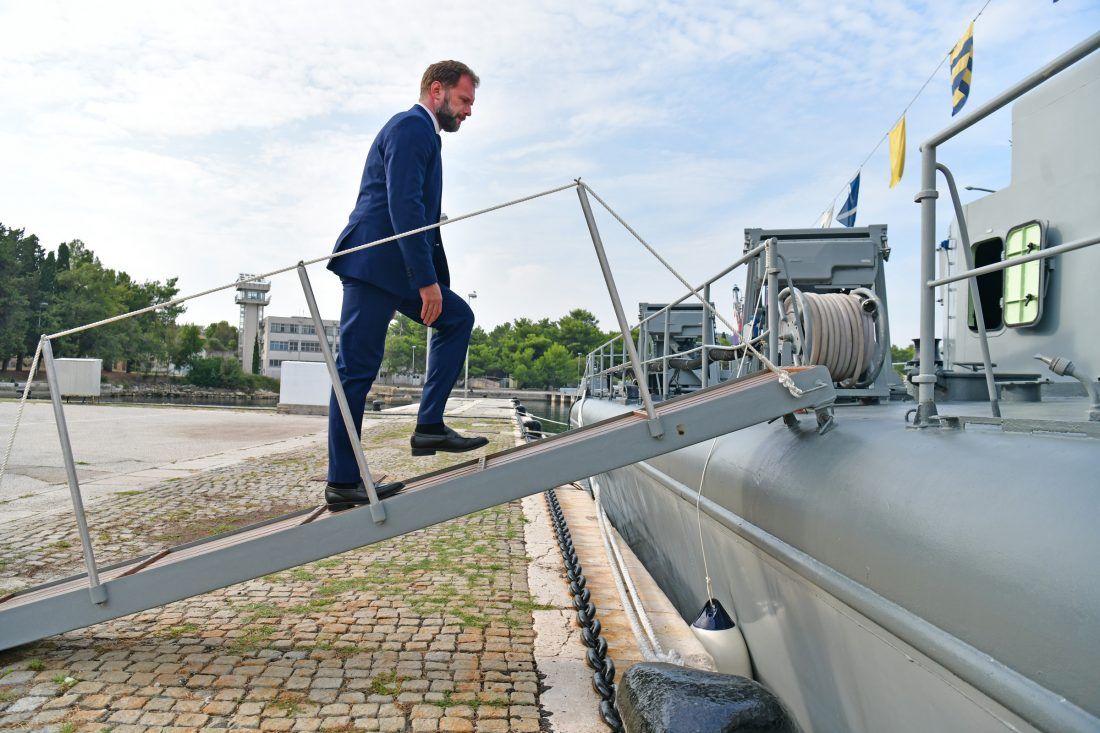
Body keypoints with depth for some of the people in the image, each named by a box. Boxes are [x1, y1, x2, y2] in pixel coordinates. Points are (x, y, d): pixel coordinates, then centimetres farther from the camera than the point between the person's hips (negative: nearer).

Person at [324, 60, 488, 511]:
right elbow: (403, 206, -20)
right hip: (374, 263, -10)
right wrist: (427, 281, -23)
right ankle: (342, 484, 0)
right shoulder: (410, 127, -7)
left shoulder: (423, 133, 24)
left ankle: (430, 427, 2)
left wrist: (433, 279, 18)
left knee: (457, 318, 8)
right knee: (357, 369, -7)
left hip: (396, 268, 10)